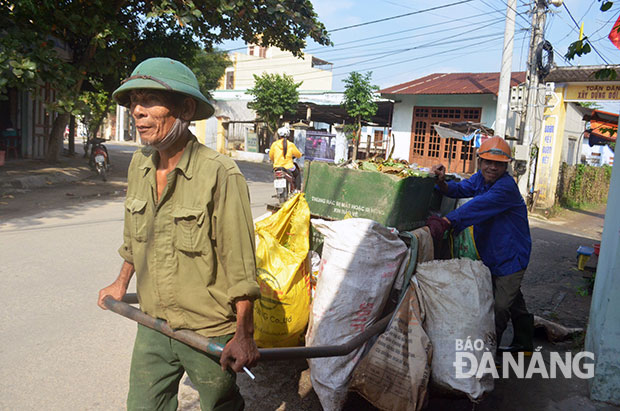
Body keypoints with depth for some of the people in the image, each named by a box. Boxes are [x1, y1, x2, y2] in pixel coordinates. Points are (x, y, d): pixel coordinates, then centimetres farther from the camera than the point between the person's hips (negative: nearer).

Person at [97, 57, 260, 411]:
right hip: (152, 326, 6)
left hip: (209, 333, -5)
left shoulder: (220, 175, -23)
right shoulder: (140, 164, -2)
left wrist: (244, 334, -16)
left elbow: (241, 264, -19)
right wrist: (122, 282, 26)